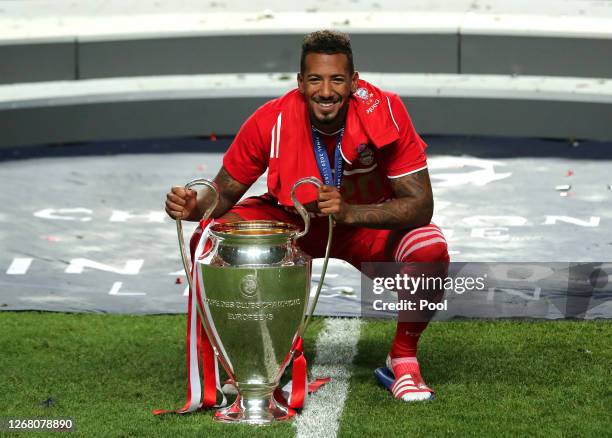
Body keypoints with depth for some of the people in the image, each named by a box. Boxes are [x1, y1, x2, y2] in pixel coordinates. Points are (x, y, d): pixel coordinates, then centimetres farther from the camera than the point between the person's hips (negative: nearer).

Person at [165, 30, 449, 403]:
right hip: (290, 221, 1)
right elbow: (225, 192, -9)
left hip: (369, 223, -1)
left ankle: (404, 358, -5)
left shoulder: (385, 113, -27)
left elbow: (420, 206, -26)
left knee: (430, 249, -33)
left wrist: (349, 212, -41)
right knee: (208, 241, -23)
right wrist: (194, 207, -33)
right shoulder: (271, 121, -23)